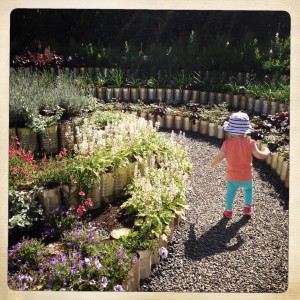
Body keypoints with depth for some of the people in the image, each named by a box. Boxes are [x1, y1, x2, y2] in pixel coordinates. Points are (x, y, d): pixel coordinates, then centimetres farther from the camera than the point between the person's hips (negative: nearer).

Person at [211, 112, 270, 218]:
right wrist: (266, 152, 1)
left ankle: (228, 211, 28)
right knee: (248, 189, 29)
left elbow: (220, 156, -18)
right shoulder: (250, 143, -16)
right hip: (247, 176, 0)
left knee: (230, 192, 20)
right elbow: (259, 155, -20)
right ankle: (247, 208, 31)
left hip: (232, 177, 0)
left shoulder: (227, 143, -14)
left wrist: (214, 163, 2)